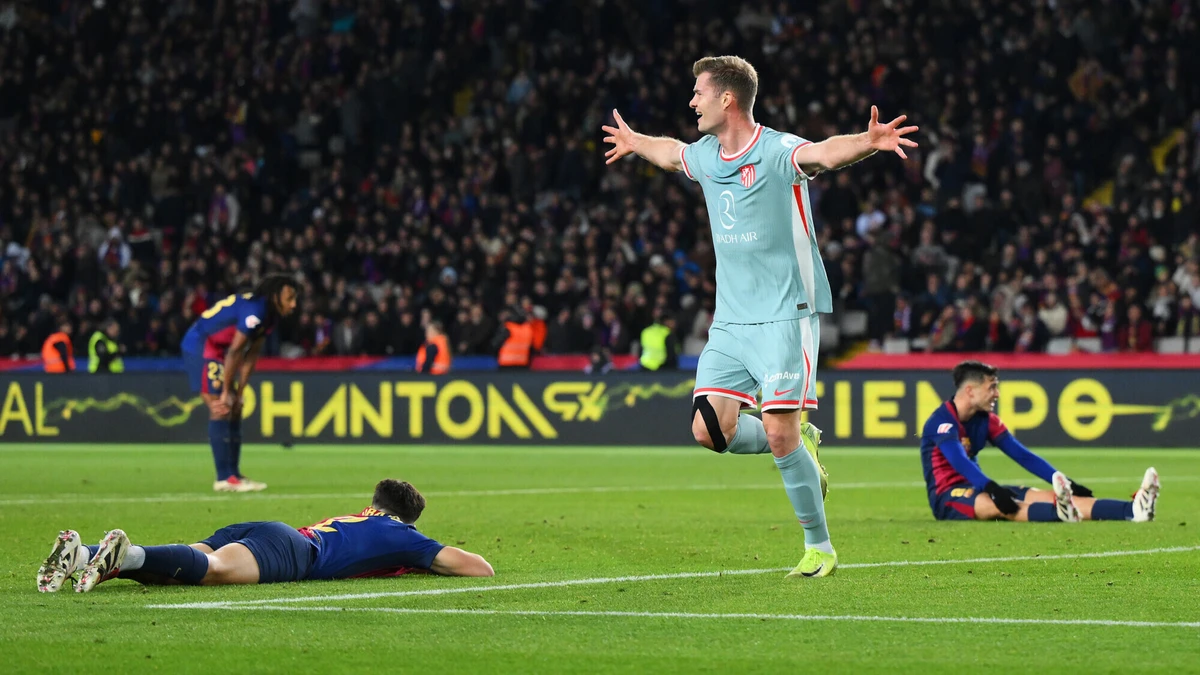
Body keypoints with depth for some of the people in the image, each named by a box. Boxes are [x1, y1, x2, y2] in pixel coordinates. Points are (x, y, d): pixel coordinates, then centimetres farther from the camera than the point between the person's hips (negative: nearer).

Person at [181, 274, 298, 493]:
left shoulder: (270, 315, 6)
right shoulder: (255, 310, -25)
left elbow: (251, 356, 7)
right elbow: (234, 352, -23)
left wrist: (238, 393, 3)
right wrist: (226, 392, -17)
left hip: (215, 350, 10)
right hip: (200, 349, -10)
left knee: (234, 410, 9)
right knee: (221, 410, -13)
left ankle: (234, 475, 12)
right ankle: (224, 478, -13)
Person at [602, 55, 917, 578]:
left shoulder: (777, 152, -12)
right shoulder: (705, 156, 11)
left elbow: (826, 152, -33)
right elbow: (671, 152, 35)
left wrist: (869, 142, -54)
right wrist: (634, 142, 54)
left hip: (783, 315, -7)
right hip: (729, 320, 7)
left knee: (778, 431, -14)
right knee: (710, 429, -7)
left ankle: (819, 546, 1)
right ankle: (800, 443, 21)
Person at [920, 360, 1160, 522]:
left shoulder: (986, 420, 10)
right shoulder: (942, 421, -15)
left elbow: (1023, 456, 7)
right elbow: (959, 462, -31)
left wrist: (1065, 483, -3)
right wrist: (992, 489, -46)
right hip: (946, 496, -7)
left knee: (1041, 496, -12)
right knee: (996, 504, -38)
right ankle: (1061, 511, -69)